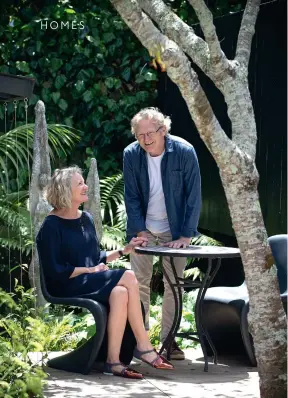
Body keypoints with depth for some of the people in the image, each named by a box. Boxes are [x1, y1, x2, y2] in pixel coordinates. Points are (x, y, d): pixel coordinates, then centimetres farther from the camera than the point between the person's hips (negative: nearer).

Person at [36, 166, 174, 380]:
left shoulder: (86, 219, 16)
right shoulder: (52, 226, -8)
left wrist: (124, 250, 11)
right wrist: (90, 270, -14)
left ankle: (113, 360, -32)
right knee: (128, 277, -25)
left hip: (91, 282, 7)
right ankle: (144, 346, -19)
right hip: (67, 287, -7)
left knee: (120, 293, -29)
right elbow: (54, 271, -14)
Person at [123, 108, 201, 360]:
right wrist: (140, 231, -12)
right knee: (140, 284, -1)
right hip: (144, 230, 1)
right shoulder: (131, 154, -9)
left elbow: (193, 196, -13)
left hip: (175, 232, -1)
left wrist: (186, 235, -16)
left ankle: (169, 341, 7)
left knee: (174, 285, 1)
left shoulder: (184, 152, -16)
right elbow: (132, 197, -3)